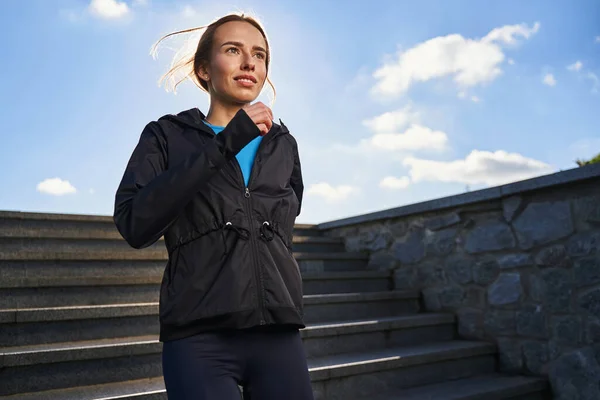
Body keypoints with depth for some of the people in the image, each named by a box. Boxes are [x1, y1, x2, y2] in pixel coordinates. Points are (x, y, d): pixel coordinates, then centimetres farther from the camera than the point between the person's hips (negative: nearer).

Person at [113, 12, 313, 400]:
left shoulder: (284, 145, 12)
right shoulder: (167, 135, 3)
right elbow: (135, 225, -13)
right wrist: (224, 145, -16)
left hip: (279, 334, 3)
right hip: (200, 337, -3)